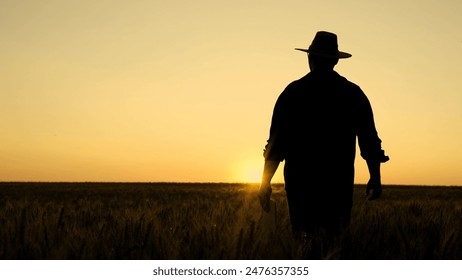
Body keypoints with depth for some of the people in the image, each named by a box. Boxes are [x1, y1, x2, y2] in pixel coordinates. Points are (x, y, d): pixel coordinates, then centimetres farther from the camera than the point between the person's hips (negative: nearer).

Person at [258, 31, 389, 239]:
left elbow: (277, 138, -2)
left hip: (300, 178, -1)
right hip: (339, 180, 1)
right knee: (336, 234, 7)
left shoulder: (293, 92, 1)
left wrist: (265, 183, 2)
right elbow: (369, 138, 5)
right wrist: (375, 177, 14)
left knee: (303, 236, 5)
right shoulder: (353, 93, 5)